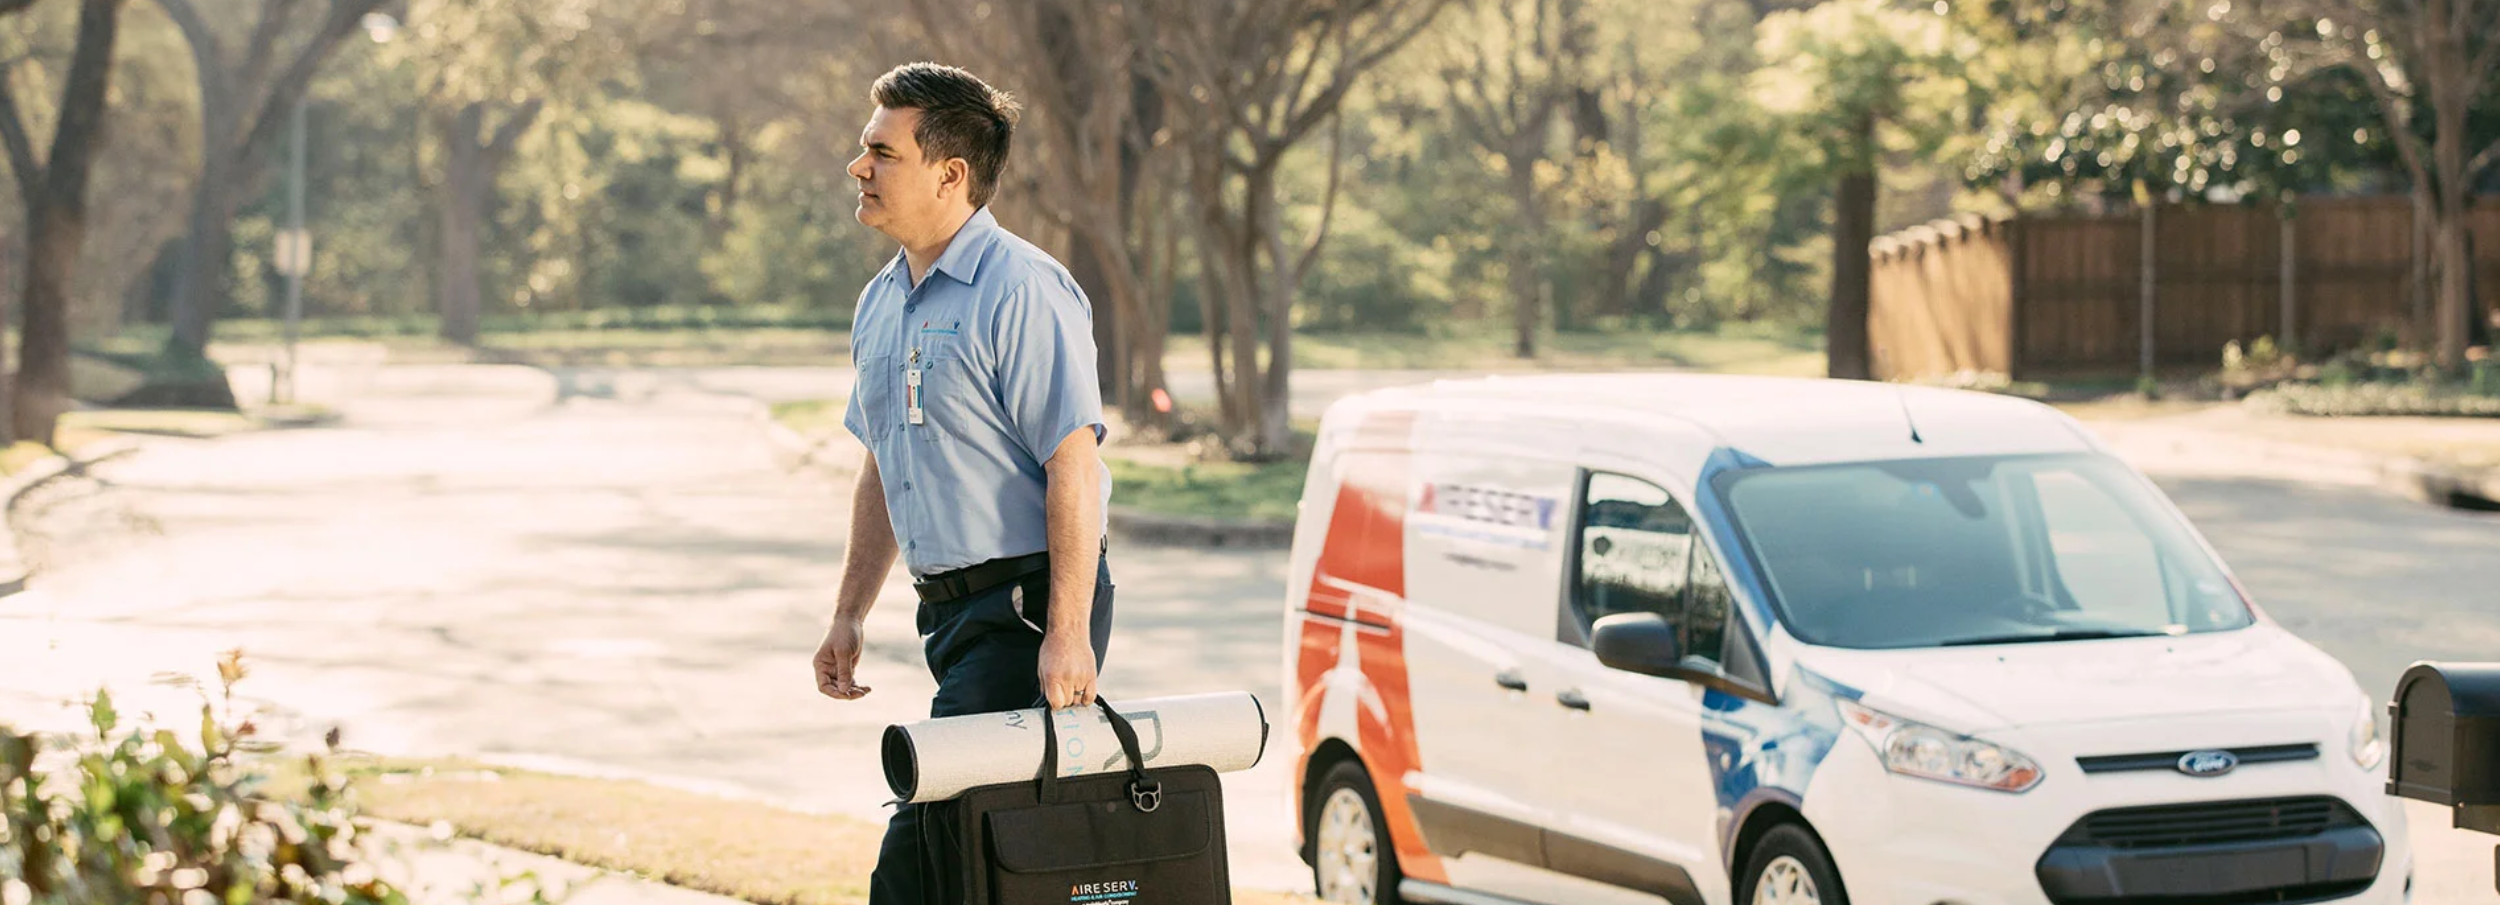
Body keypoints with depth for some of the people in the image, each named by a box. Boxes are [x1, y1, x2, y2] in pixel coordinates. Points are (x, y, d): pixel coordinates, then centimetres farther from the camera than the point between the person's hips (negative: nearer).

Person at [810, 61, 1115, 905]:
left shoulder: (1021, 291, -14)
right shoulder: (880, 304, 15)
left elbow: (1074, 465, -19)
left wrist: (1068, 634, -24)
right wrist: (849, 614, 19)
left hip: (1027, 611, -9)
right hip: (956, 612, 9)